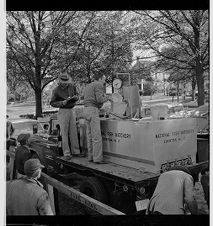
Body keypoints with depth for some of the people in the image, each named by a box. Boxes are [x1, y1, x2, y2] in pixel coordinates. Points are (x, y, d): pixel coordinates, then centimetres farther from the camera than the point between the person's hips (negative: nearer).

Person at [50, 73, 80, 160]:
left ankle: (75, 151, 14)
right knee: (64, 132, -5)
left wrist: (75, 97, -8)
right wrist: (62, 103, -21)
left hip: (72, 110, 4)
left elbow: (76, 96, 16)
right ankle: (66, 153, -1)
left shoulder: (72, 86, 2)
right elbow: (52, 103, -6)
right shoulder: (56, 91, -10)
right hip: (63, 111, -4)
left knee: (73, 132, 6)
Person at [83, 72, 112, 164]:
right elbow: (99, 99, -17)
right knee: (96, 136, -9)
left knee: (90, 135, 10)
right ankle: (97, 158, -9)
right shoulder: (99, 85, -4)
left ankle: (91, 156, 13)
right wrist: (107, 98, 3)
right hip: (93, 111, -9)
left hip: (86, 110, 9)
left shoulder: (88, 86, 24)